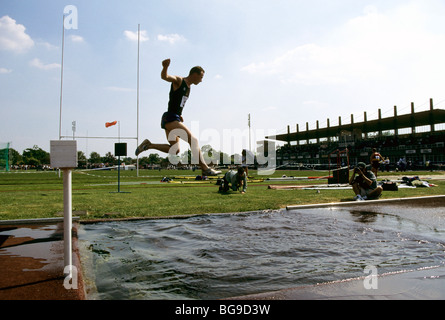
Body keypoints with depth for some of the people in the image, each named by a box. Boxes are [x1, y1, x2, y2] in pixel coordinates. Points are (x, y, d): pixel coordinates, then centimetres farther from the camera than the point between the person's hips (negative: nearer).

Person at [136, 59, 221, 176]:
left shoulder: (188, 87, 20)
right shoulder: (179, 81, -6)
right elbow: (164, 77, -25)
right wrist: (165, 67, -46)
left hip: (175, 118, 10)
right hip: (170, 118, -10)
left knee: (175, 150, 14)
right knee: (193, 140, -15)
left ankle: (148, 145, 21)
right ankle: (205, 169, -12)